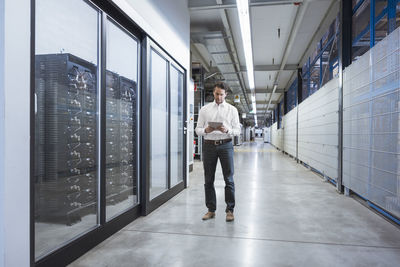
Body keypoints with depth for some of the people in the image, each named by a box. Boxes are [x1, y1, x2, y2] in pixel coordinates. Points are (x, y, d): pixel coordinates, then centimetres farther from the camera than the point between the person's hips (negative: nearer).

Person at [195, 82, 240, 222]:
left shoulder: (232, 110, 7)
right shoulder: (204, 109, 9)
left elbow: (237, 130, 3)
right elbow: (198, 129, 6)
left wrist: (227, 130, -17)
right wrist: (206, 130, -15)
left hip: (226, 145, -1)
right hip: (209, 145, 1)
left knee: (229, 179, -1)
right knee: (208, 180, 6)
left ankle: (230, 210, 11)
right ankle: (211, 210, 18)